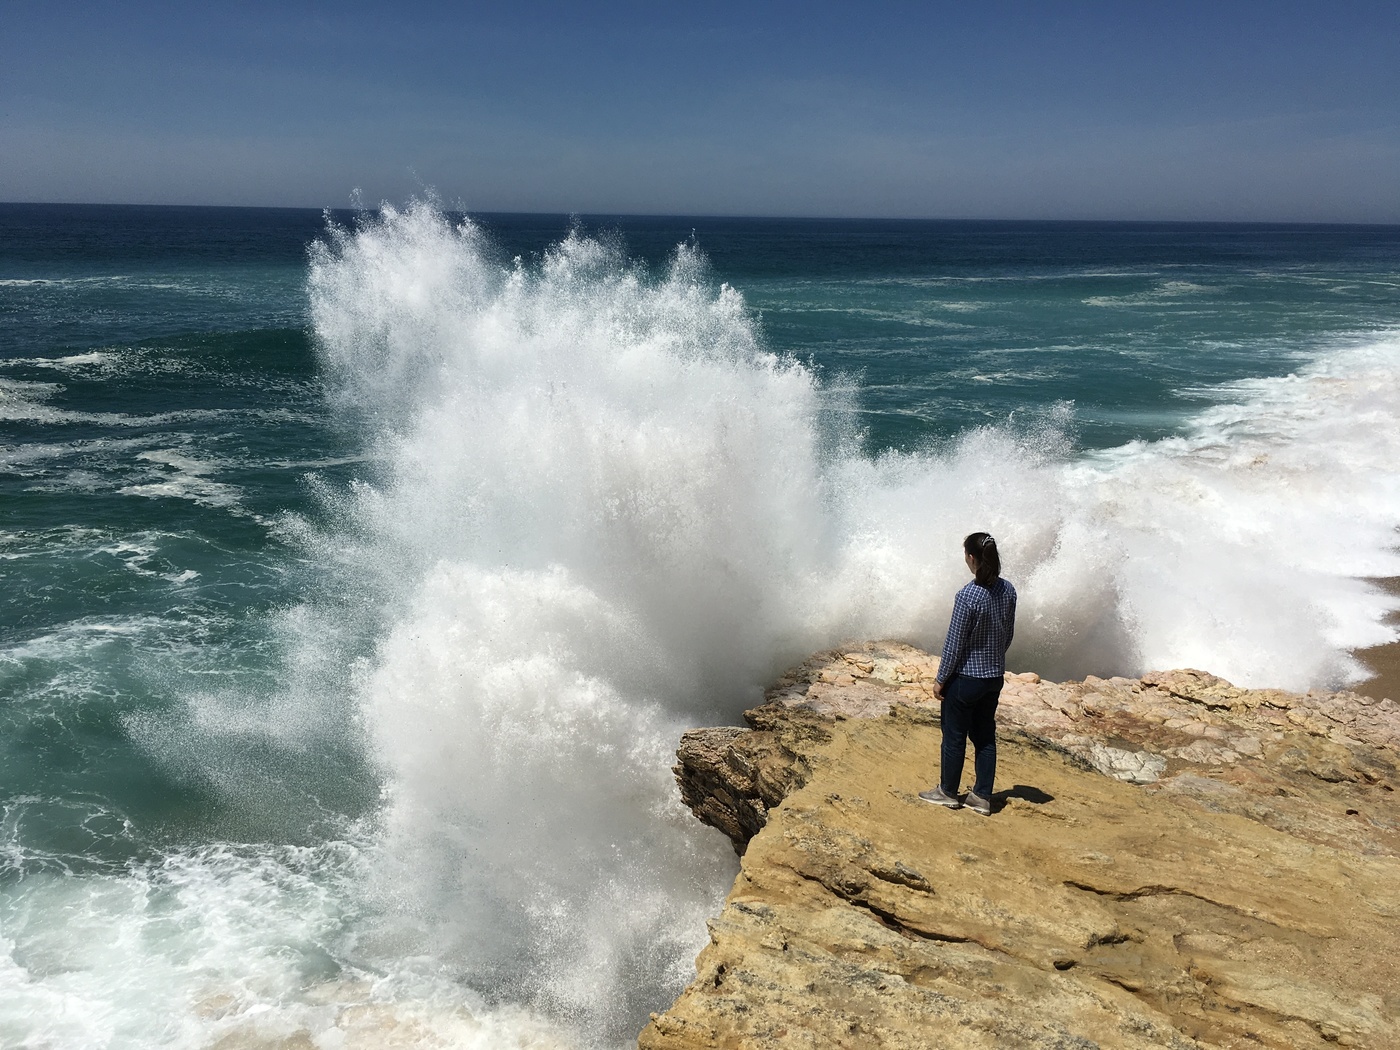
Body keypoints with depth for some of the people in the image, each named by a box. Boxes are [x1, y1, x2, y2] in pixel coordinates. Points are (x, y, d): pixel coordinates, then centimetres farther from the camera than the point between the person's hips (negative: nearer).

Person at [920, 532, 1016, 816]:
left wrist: (940, 679, -7)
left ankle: (948, 792, 25)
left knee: (954, 736, 10)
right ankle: (982, 796, 23)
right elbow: (1009, 634, 8)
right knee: (985, 735, 16)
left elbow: (954, 644, -18)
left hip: (965, 677, -6)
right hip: (995, 677, 7)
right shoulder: (1008, 590, -3)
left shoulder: (968, 596, -24)